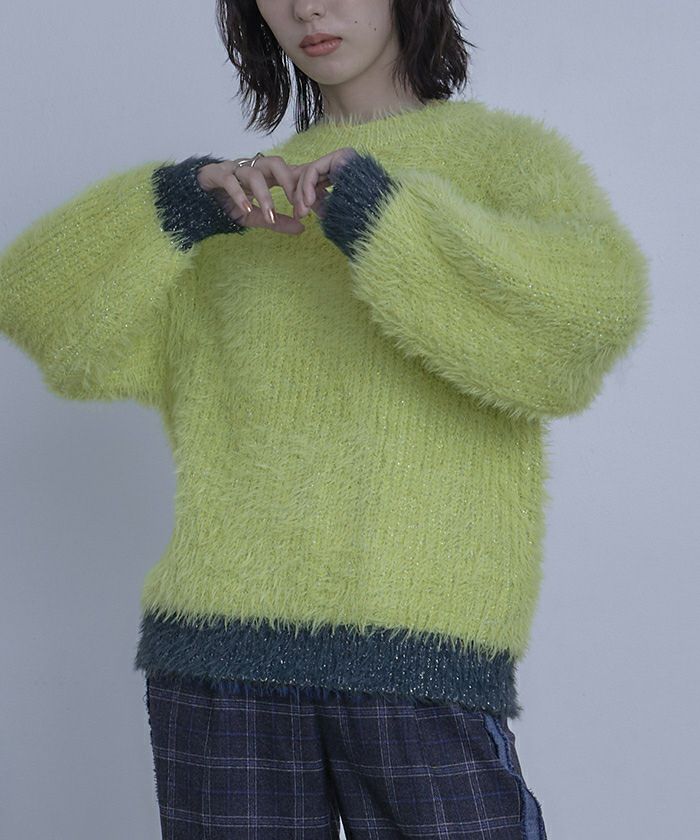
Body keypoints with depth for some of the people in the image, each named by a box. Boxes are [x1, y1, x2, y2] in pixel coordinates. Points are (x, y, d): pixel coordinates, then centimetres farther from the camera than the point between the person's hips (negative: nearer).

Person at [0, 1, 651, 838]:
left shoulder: (509, 154, 7)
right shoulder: (251, 200, 17)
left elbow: (593, 310, -14)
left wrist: (378, 211, -21)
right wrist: (185, 203, -7)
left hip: (420, 651, -2)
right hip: (223, 658, 3)